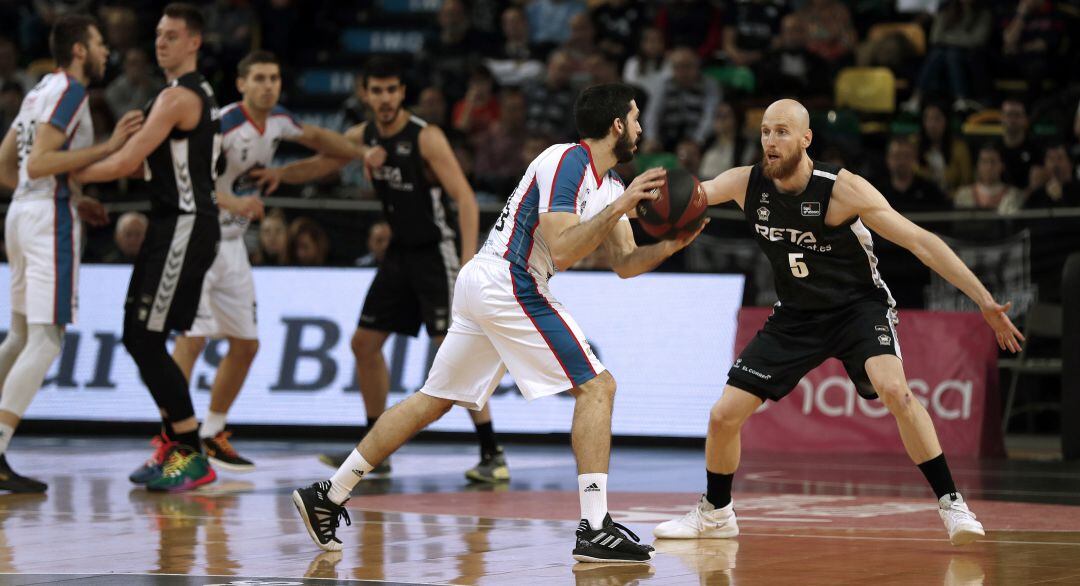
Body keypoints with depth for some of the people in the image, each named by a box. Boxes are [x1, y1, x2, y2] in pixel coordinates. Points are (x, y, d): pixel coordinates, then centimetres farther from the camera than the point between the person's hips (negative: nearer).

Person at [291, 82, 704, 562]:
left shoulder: (608, 184, 16)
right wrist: (618, 208, -23)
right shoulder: (567, 162, -13)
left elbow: (625, 264, 16)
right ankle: (595, 530, -15)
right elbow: (562, 251, -22)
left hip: (479, 284, 10)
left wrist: (669, 246, -1)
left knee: (432, 402, 15)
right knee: (597, 387, -10)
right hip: (508, 284, -10)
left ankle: (326, 497, 17)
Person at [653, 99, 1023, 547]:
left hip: (859, 305, -4)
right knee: (724, 416, -1)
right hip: (797, 316, 5)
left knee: (894, 390, -32)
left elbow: (920, 242, -22)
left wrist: (984, 301, -26)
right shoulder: (746, 184, -10)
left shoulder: (841, 188, -23)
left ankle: (951, 504, -22)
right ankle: (714, 513, 25)